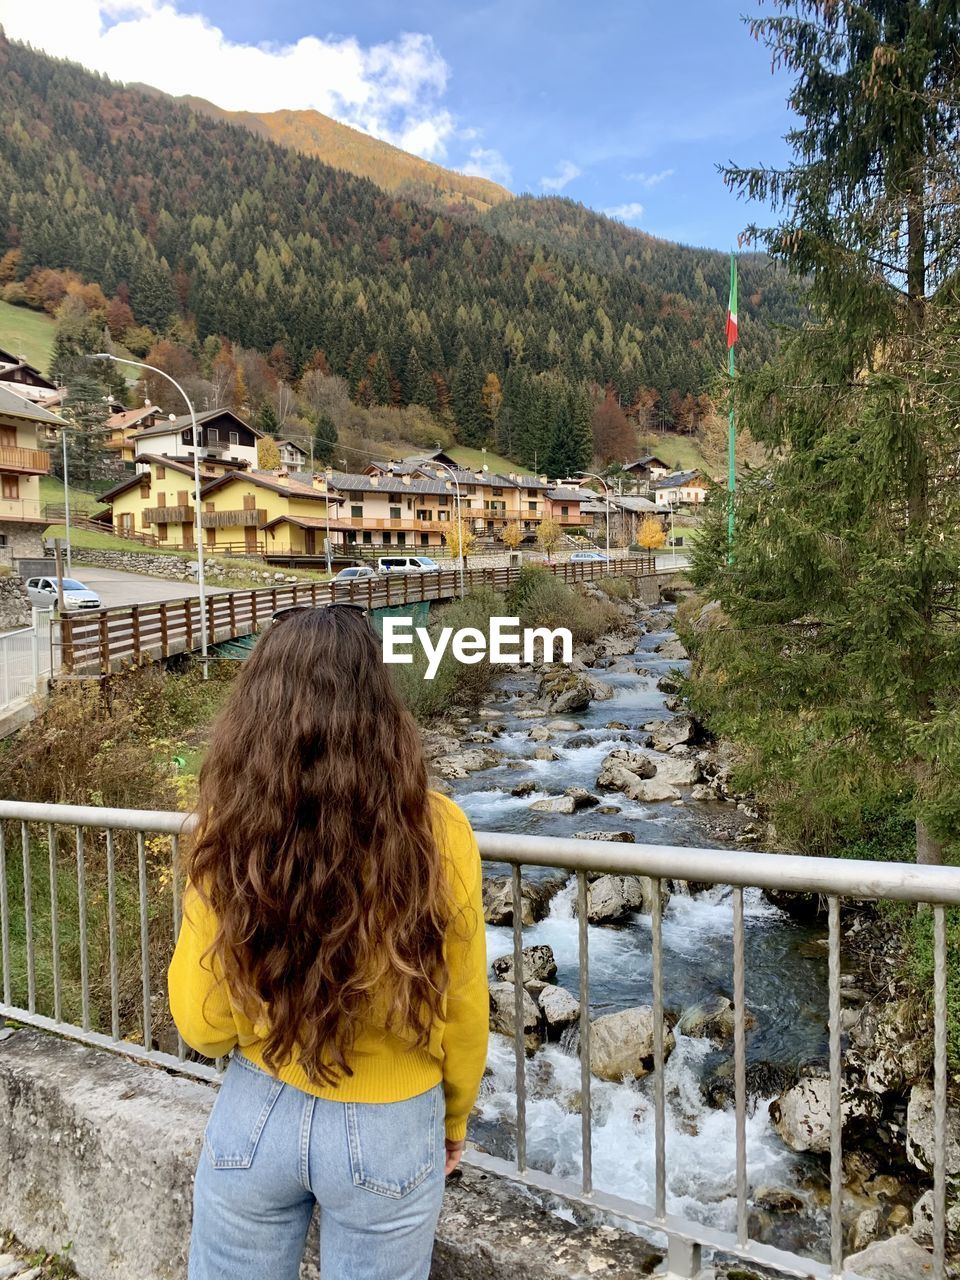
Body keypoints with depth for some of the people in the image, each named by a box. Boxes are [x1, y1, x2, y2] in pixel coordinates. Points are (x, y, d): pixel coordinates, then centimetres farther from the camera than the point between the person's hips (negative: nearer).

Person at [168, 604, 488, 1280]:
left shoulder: (229, 828, -20)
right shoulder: (437, 830, -22)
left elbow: (201, 1023, -9)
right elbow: (462, 1012, -9)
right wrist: (455, 1118, 10)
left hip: (255, 1117, 1)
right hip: (388, 1129, 0)